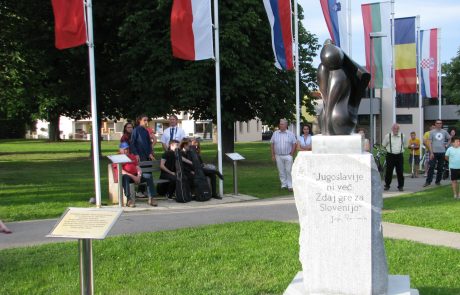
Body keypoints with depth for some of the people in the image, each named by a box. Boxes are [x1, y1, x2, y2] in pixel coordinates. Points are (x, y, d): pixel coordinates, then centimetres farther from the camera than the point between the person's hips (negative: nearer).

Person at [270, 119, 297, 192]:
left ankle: (290, 186, 0)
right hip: (278, 156, 2)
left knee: (289, 171, -4)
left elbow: (294, 144, 3)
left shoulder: (290, 134, 2)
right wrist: (273, 155, 2)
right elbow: (272, 144, 8)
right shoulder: (275, 133, 7)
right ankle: (284, 185, 15)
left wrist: (291, 154, -4)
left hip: (287, 156, -2)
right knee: (281, 171, 6)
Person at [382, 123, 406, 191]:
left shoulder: (402, 136, 4)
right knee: (389, 171, 1)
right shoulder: (388, 136, -2)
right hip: (390, 155, -1)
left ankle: (400, 186, 11)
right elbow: (384, 145, 12)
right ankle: (387, 185, 14)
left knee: (400, 171, 1)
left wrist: (401, 150, 14)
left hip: (399, 155, 1)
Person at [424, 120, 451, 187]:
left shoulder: (444, 132, 8)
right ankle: (428, 181, -4)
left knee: (440, 168, 7)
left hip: (442, 152, 3)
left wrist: (447, 145, 7)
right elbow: (429, 143, -3)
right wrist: (431, 152, -10)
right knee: (431, 167, -7)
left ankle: (438, 181, 17)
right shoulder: (432, 132, 0)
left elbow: (449, 139, 24)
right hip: (434, 152, -3)